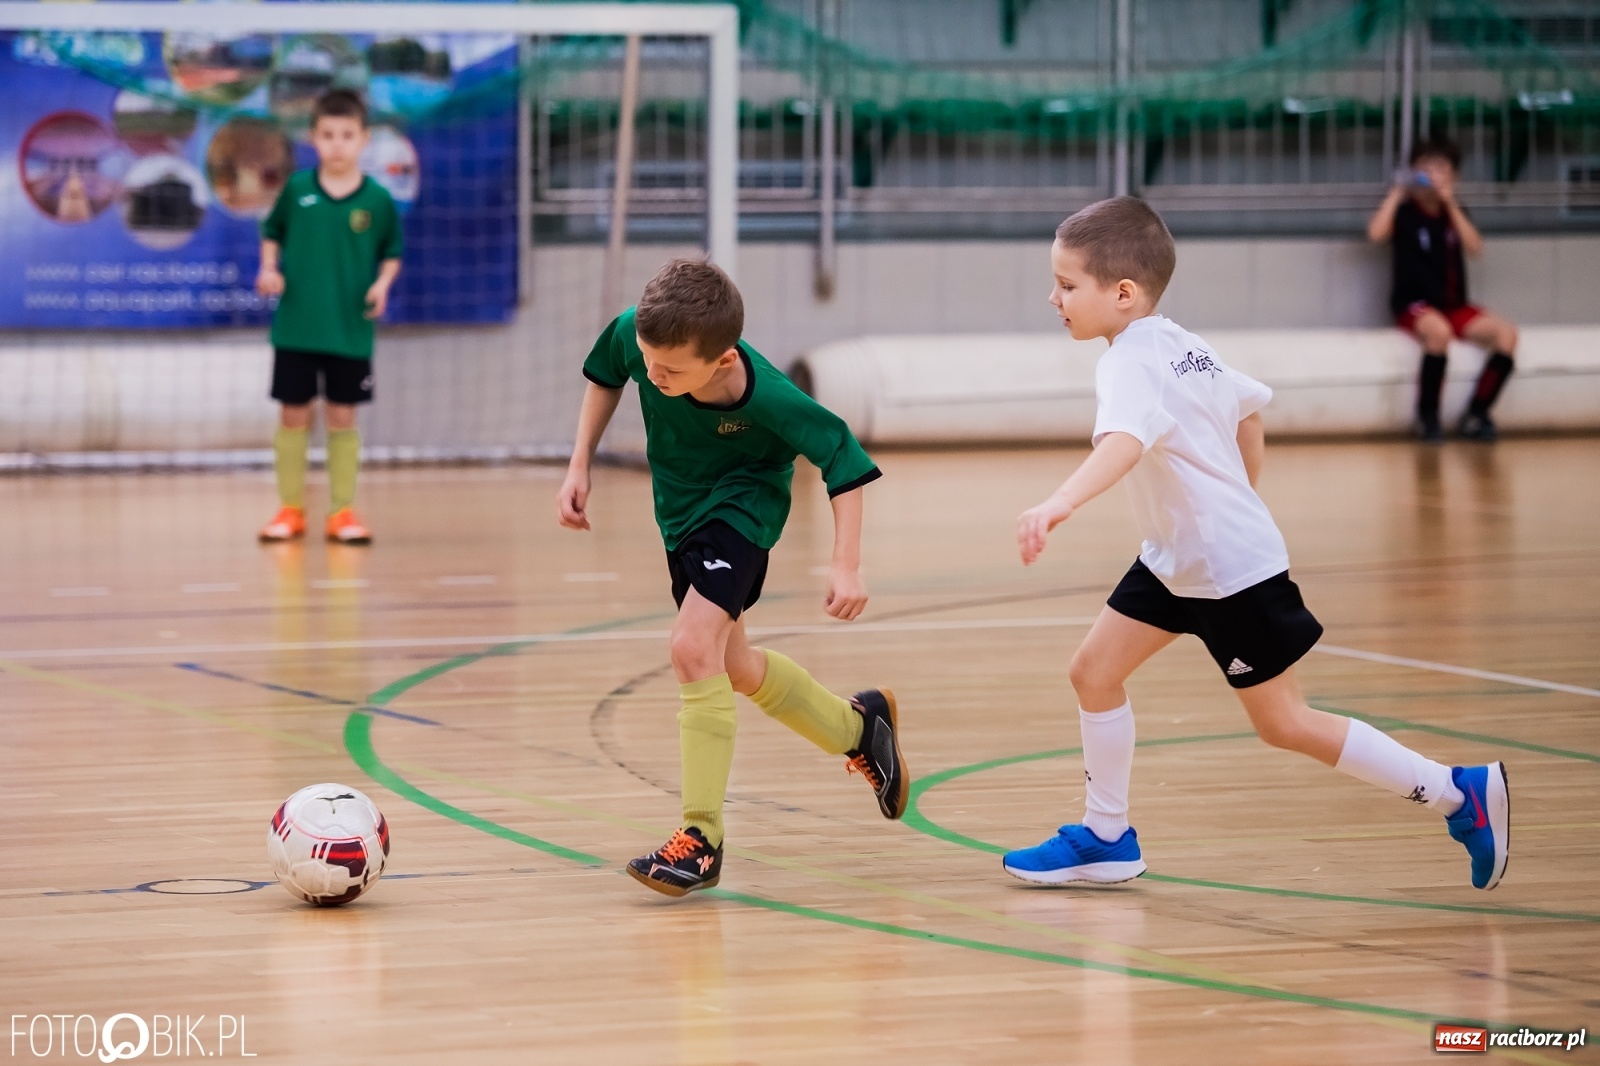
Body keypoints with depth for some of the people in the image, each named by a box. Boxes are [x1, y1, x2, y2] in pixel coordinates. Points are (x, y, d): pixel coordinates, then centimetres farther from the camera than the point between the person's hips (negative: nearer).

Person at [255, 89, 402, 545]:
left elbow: (391, 252, 7)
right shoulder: (297, 189, -2)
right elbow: (272, 233, 10)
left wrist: (383, 283, -11)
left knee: (343, 417, 5)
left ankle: (343, 511, 13)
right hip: (296, 327, 1)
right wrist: (269, 269, -6)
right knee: (293, 415, 6)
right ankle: (291, 508, 16)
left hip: (350, 331, -1)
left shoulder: (377, 200, -4)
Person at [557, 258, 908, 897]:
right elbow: (606, 376, 1)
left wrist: (847, 564, -26)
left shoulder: (764, 397, -36)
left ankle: (702, 838, -18)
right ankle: (857, 728, 47)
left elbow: (842, 456, -21)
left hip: (742, 506, -7)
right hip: (681, 509, 7)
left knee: (694, 648, -26)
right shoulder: (634, 333, -25)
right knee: (732, 667, 20)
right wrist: (580, 465, -2)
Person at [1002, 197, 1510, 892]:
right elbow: (1249, 407, 20)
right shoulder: (1179, 345, 5)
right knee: (1094, 672, 8)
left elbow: (1124, 441, -46)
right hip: (1176, 559, 10)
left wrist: (1060, 504, -63)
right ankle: (1106, 837, 20)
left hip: (1231, 570, -10)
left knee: (1283, 724, 0)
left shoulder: (1132, 364, -25)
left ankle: (1461, 792, 8)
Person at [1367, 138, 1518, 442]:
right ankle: (1427, 417, -23)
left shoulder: (1455, 213, 13)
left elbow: (1475, 248, -5)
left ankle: (1475, 416, -14)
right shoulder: (1404, 213, 1)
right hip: (1414, 306, -5)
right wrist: (1398, 191, -11)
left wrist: (1450, 203, -10)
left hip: (1454, 306, 5)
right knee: (1438, 330, -39)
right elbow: (1376, 233, -20)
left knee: (1506, 333, -21)